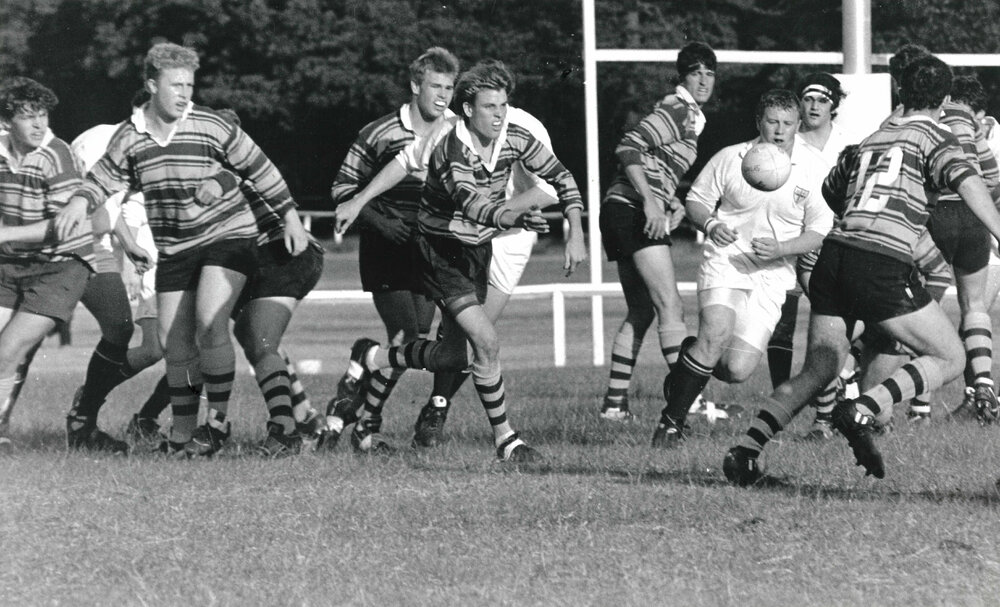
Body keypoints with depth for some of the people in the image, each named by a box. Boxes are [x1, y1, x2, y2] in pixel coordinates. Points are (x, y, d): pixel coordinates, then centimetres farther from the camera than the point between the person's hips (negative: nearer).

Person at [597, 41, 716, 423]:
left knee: (641, 311, 13)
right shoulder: (681, 111, -9)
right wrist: (650, 200, -25)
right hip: (634, 210, -10)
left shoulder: (690, 115, 21)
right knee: (670, 306, -14)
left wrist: (674, 204, 14)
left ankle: (614, 402, 14)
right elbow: (628, 148, -19)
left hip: (620, 210, 10)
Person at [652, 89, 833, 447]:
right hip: (725, 262, -1)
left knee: (737, 370, -11)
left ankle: (693, 357, 26)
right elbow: (696, 201, 9)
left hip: (772, 276, 1)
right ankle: (672, 420, -11)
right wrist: (710, 224, -13)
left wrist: (780, 248, -17)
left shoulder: (813, 169, -2)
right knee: (716, 334, -28)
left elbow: (819, 231, -1)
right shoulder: (730, 159, -1)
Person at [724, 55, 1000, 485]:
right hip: (883, 267, -6)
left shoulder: (872, 139, 23)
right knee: (949, 357, 6)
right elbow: (966, 180, -14)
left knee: (817, 372, 12)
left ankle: (745, 450, -4)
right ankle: (862, 412, -15)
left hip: (833, 255, 6)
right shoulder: (933, 137, 4)